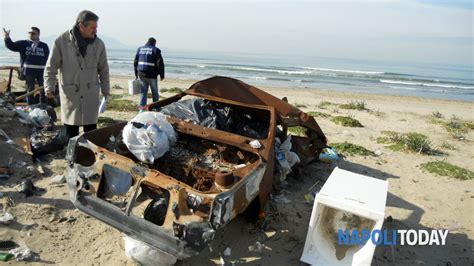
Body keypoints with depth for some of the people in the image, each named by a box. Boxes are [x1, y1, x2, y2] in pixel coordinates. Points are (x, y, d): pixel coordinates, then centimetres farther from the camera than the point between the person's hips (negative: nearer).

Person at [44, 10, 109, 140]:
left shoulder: (98, 44, 1)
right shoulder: (61, 41, -5)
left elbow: (103, 70, 10)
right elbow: (51, 67, 0)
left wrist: (105, 91, 11)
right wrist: (49, 87, -9)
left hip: (91, 94, 1)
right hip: (70, 94, -1)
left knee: (91, 131, 5)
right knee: (71, 132, 8)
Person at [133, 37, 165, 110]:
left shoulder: (140, 49, 11)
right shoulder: (156, 50, -3)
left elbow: (135, 62, 12)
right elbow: (160, 64, -8)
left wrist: (136, 74, 18)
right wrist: (162, 75, -2)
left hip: (141, 74, 4)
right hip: (151, 75, -4)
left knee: (143, 91, 11)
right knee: (154, 92, 9)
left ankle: (142, 107, 5)